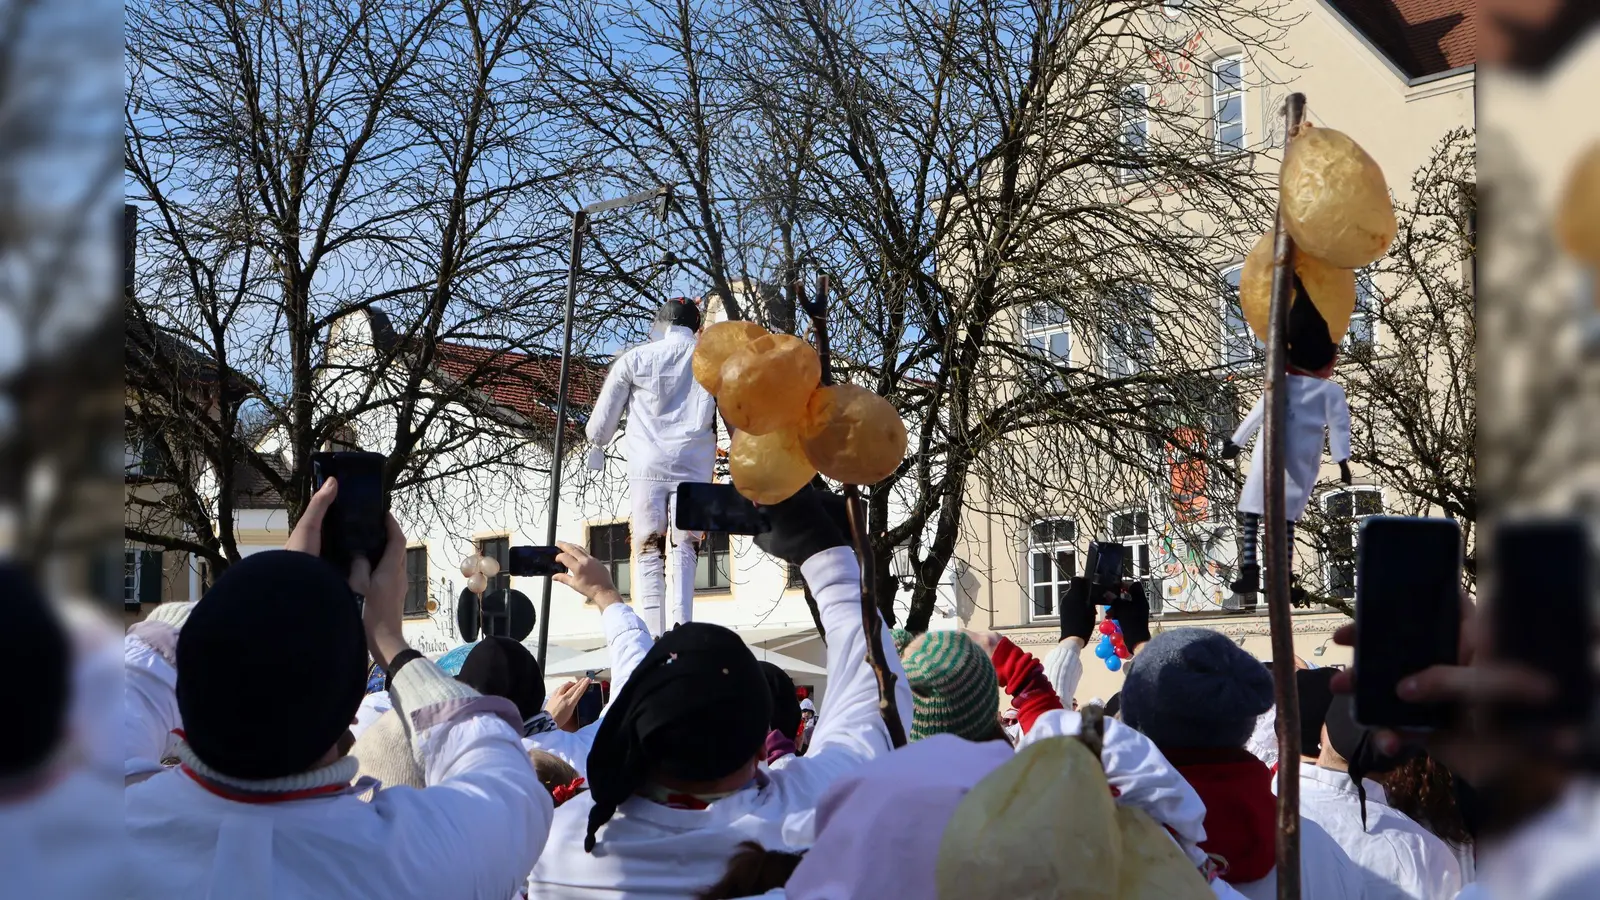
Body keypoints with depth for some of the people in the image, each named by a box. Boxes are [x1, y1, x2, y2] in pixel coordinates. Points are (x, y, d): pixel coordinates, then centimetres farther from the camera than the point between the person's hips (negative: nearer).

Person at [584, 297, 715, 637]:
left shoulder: (636, 358, 6)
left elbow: (606, 410, 13)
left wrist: (596, 444, 31)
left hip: (648, 465, -1)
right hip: (694, 466, 1)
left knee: (648, 549, 3)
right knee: (684, 549, 2)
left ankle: (654, 635, -6)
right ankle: (680, 629, -15)